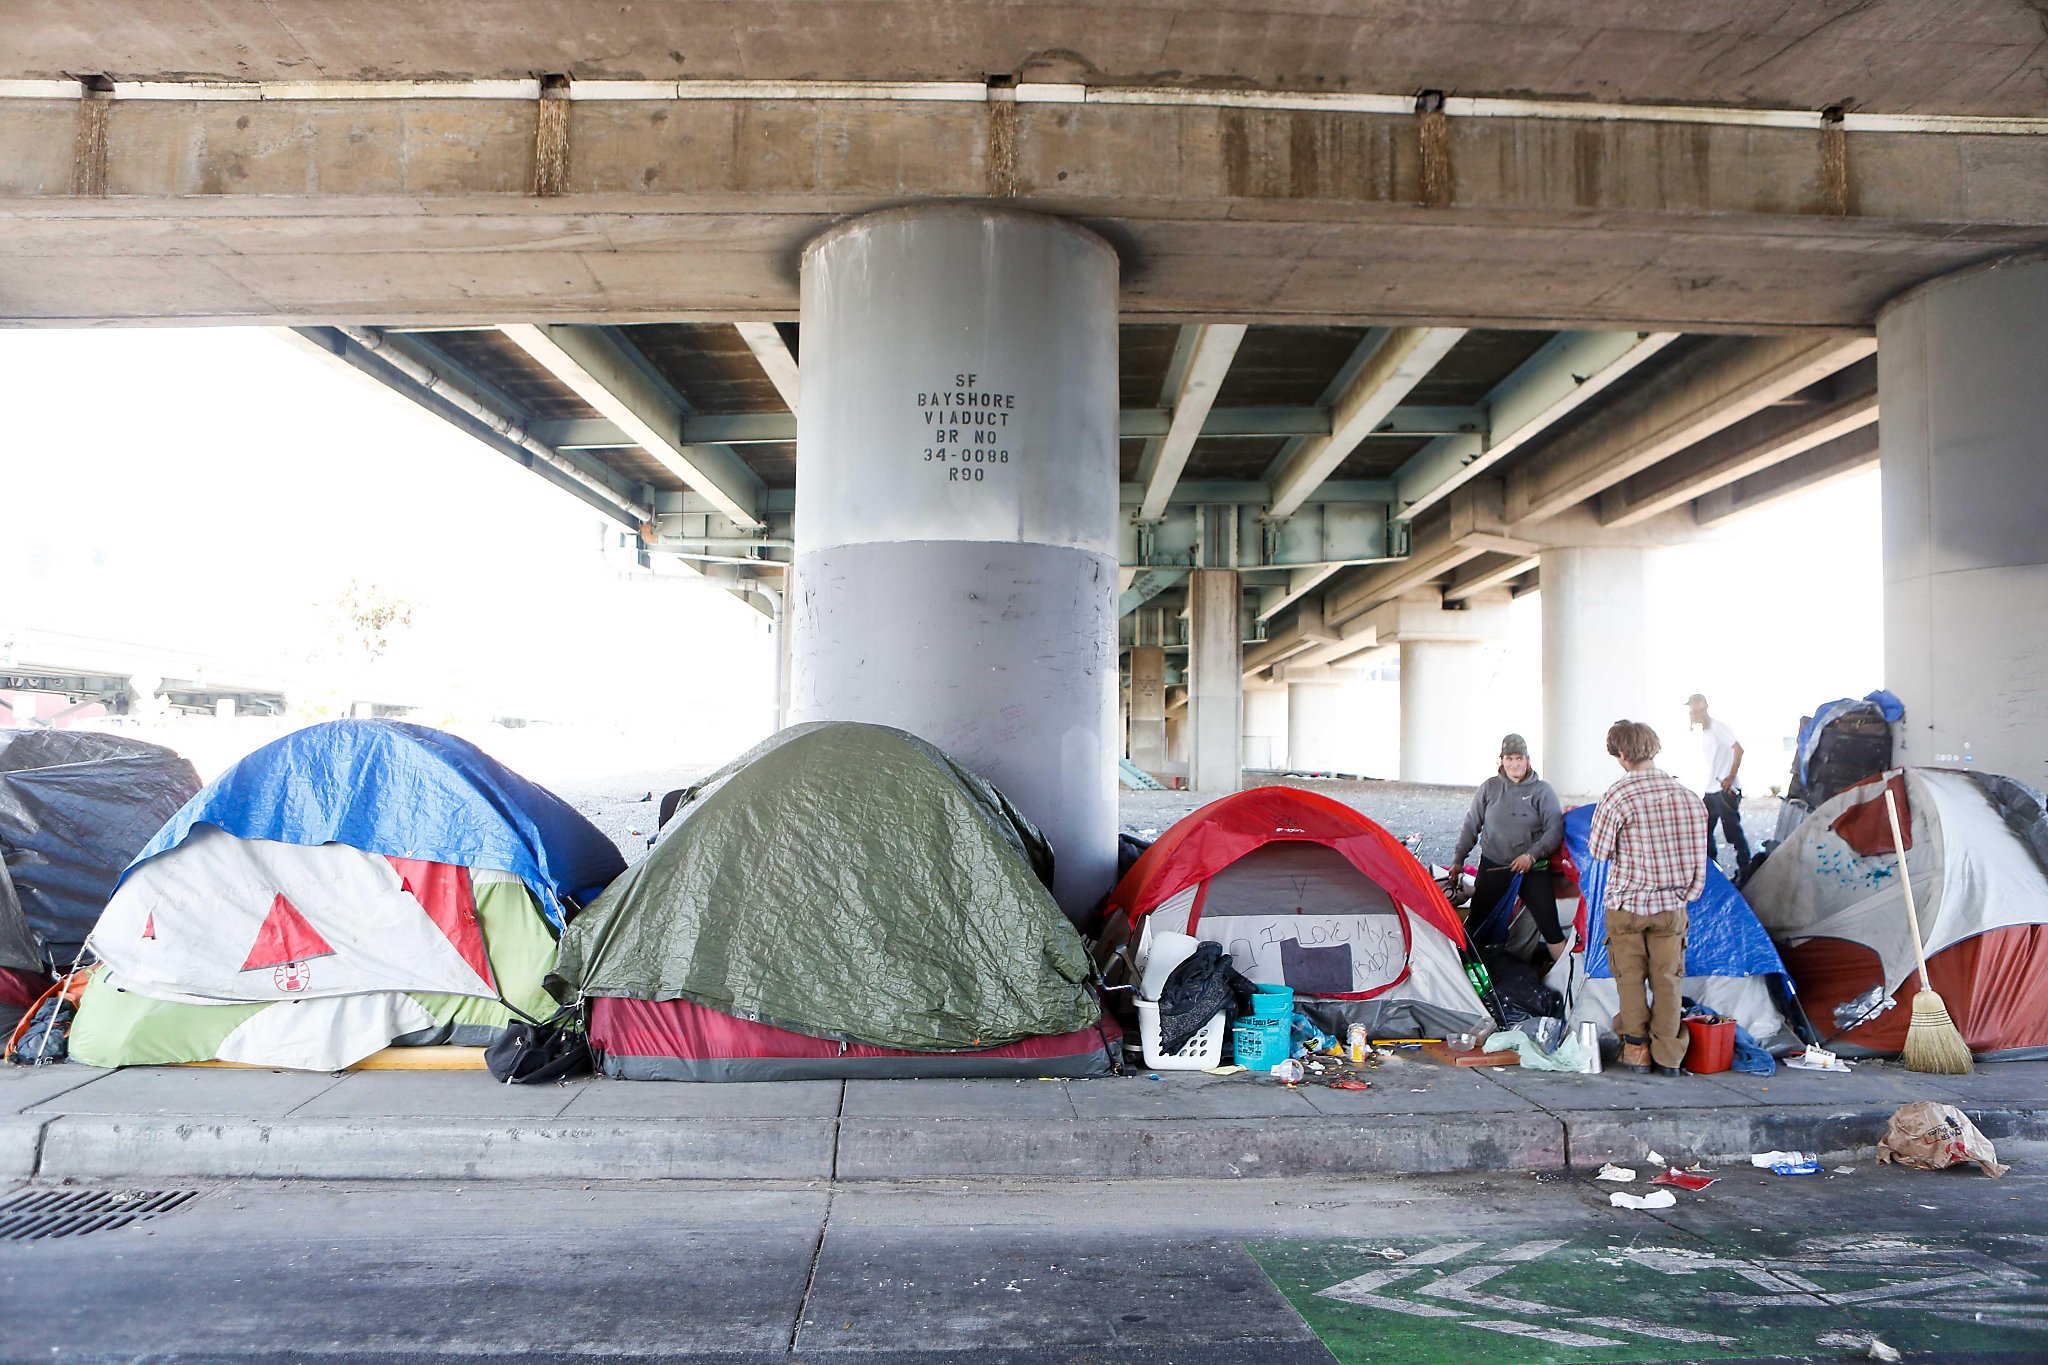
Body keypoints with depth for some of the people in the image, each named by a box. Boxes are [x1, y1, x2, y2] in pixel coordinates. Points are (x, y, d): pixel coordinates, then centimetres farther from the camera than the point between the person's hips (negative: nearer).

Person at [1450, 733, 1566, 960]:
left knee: (1549, 925, -4)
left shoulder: (1542, 790, -3)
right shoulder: (1489, 788, 2)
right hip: (1492, 867, 2)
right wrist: (1458, 860, 6)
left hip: (1532, 870, -1)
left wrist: (1532, 854, -17)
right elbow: (1471, 826, 8)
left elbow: (1555, 830, -6)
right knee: (1475, 924, 6)